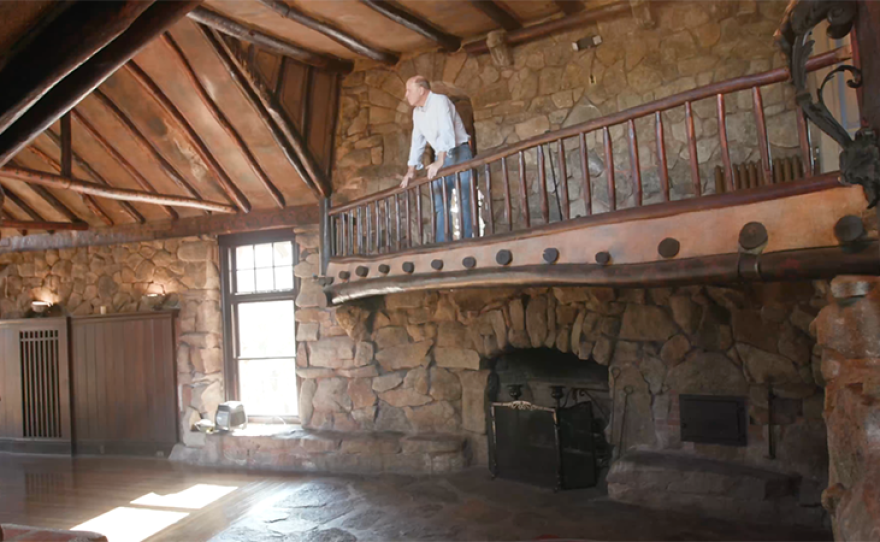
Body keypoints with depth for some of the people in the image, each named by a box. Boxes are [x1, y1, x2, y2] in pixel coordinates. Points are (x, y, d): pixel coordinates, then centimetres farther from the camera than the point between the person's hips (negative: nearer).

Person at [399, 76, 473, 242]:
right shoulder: (417, 112, 11)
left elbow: (446, 132, -25)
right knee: (440, 204, 2)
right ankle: (441, 245, 2)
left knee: (462, 200, -12)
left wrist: (439, 162, -33)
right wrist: (411, 170, 11)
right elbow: (417, 141, 16)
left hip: (458, 153, -7)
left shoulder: (439, 101, -13)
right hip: (441, 158, 8)